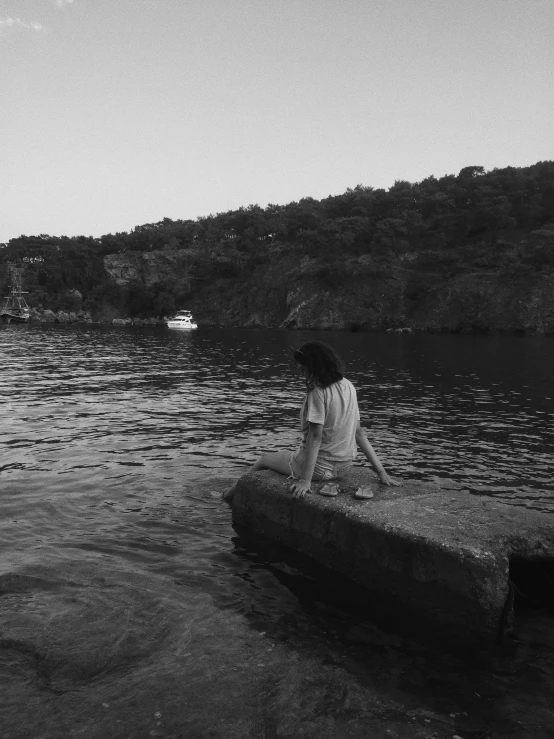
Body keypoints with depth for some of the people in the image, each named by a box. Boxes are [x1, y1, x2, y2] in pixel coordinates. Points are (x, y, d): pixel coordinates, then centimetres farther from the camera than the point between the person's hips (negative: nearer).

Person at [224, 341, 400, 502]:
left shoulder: (318, 391, -20)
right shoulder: (348, 386, 3)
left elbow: (315, 436, -25)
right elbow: (359, 432, 3)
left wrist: (306, 480, -26)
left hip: (320, 467, -7)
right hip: (344, 466, 7)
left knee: (264, 460, 18)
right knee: (287, 454, 32)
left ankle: (233, 495, 40)